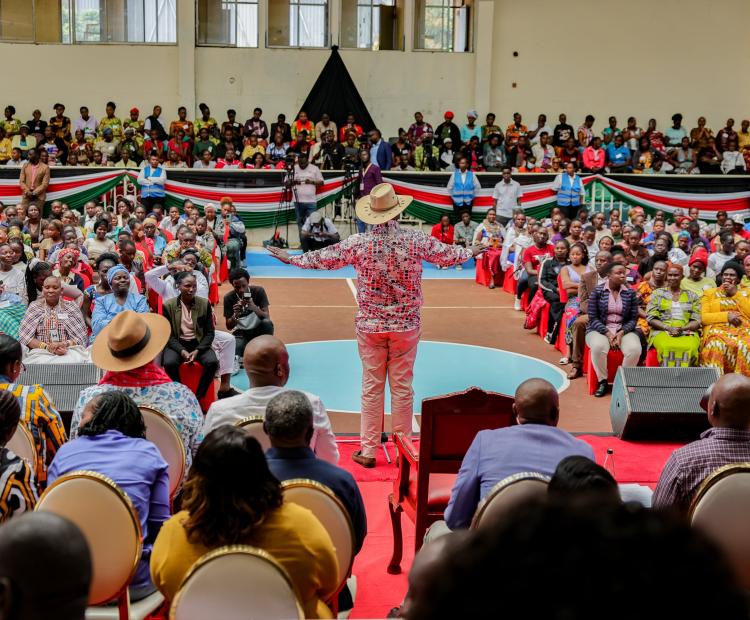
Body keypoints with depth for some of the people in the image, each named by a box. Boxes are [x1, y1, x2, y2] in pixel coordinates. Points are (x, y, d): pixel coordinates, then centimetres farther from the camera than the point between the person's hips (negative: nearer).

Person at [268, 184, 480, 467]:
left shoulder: (359, 244, -9)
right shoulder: (416, 241, -8)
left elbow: (322, 258, 4)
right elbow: (449, 255, 8)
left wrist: (290, 258, 21)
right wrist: (472, 251, 30)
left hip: (370, 325, 0)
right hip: (406, 325, 0)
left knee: (372, 387, 8)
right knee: (402, 387, 8)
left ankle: (368, 451, 14)